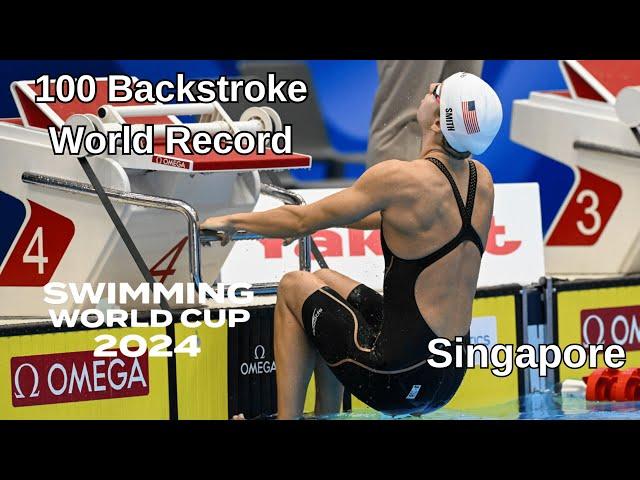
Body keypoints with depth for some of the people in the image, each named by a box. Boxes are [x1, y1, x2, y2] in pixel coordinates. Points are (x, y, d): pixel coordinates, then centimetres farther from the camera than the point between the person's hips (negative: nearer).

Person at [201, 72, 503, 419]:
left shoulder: (400, 179, -18)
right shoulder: (481, 181, 2)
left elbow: (303, 222, -5)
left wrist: (232, 221, 12)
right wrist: (325, 217, 32)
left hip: (399, 381, -7)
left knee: (293, 287, 16)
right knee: (324, 280, 25)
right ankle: (327, 416, 31)